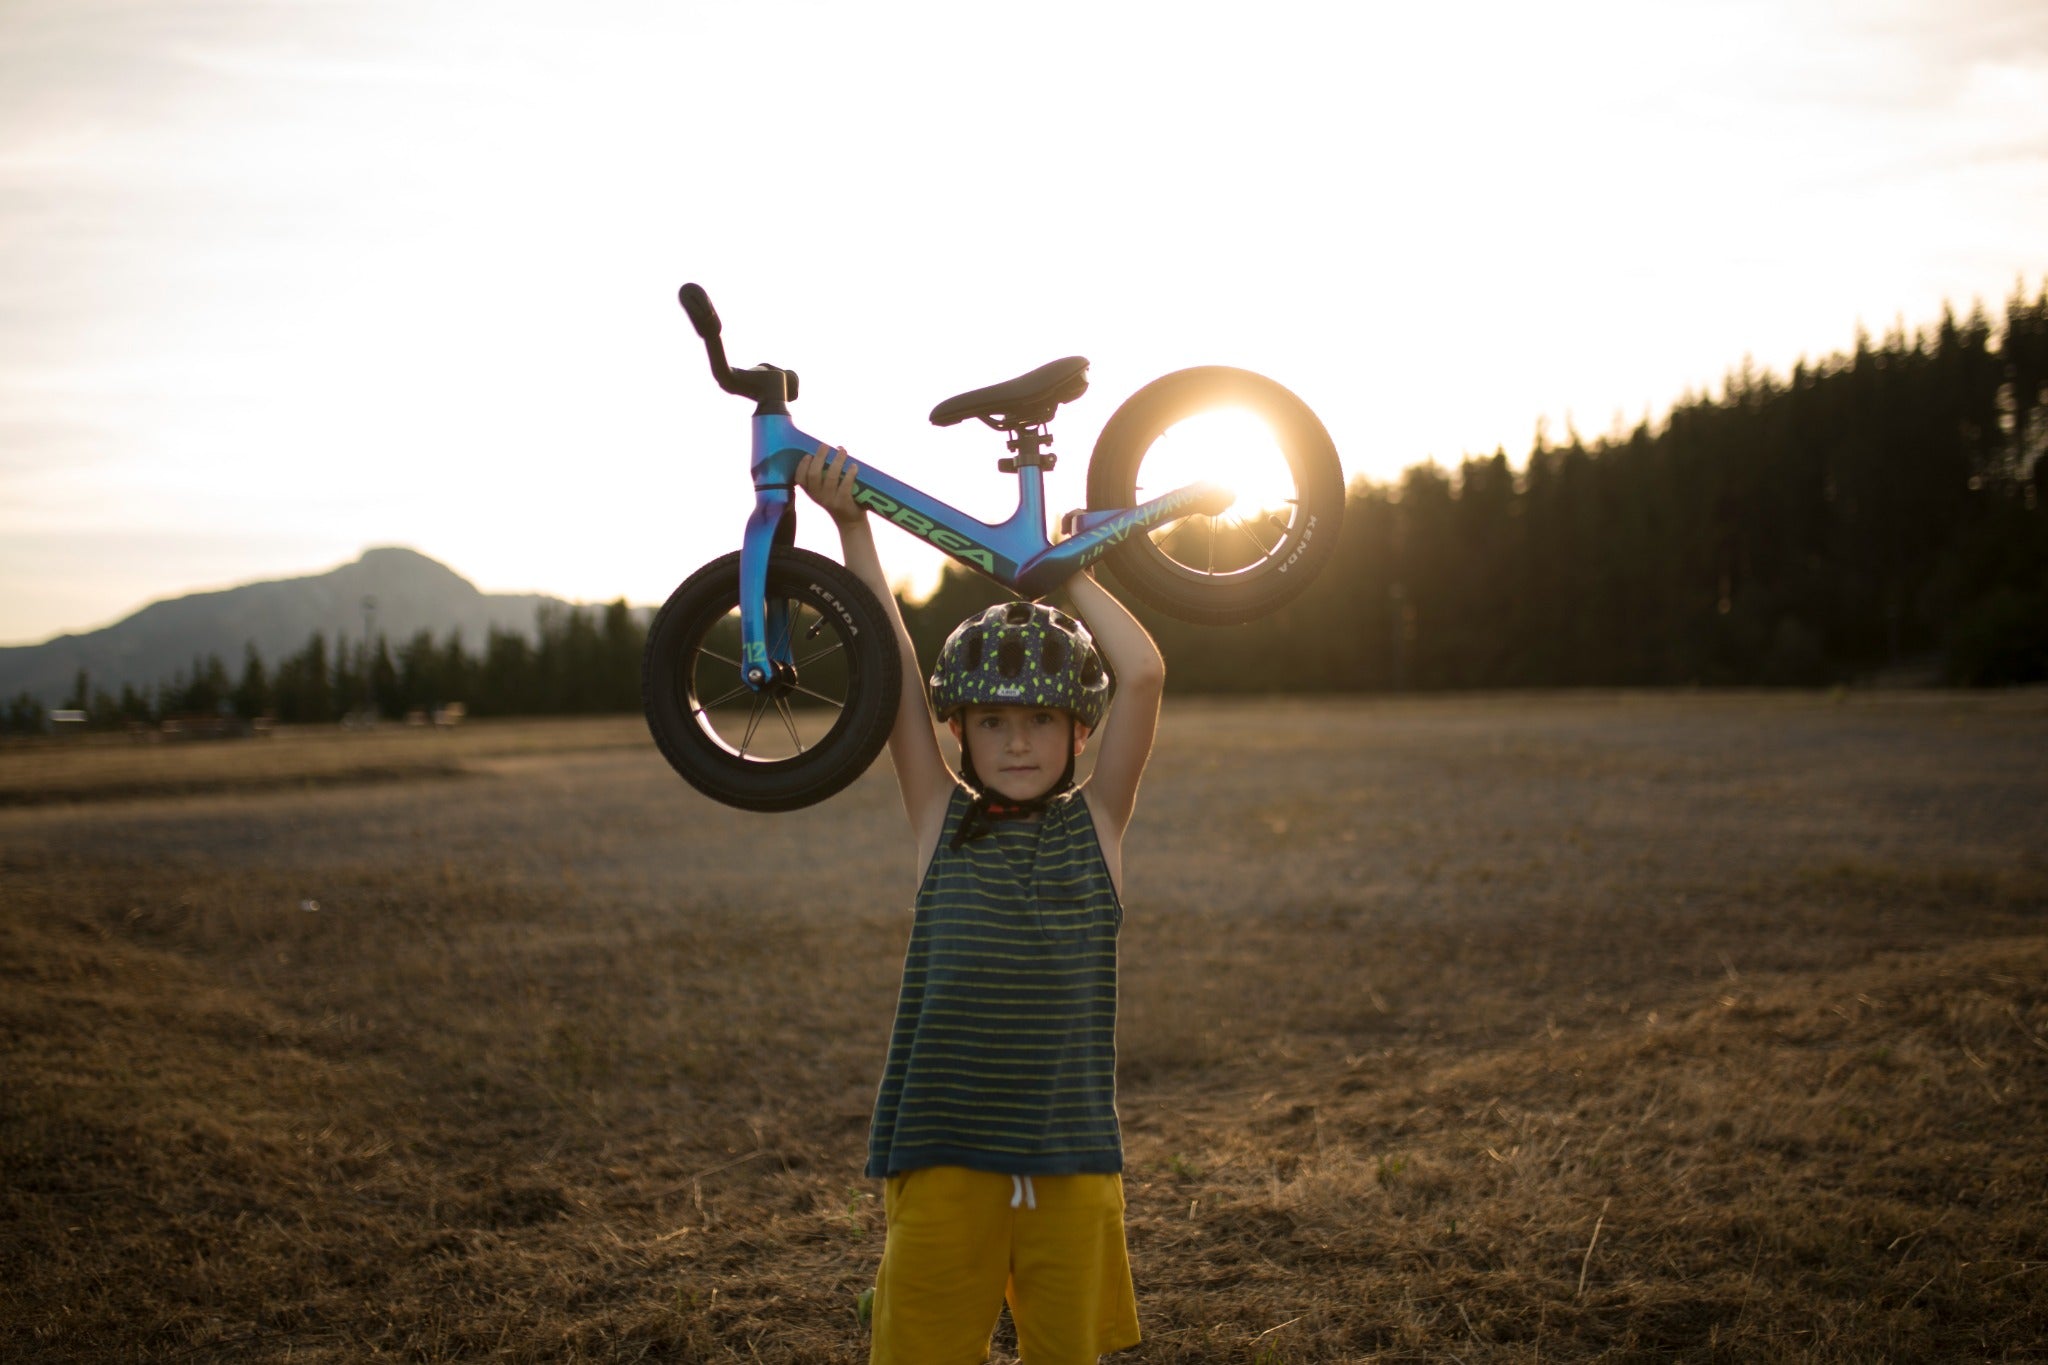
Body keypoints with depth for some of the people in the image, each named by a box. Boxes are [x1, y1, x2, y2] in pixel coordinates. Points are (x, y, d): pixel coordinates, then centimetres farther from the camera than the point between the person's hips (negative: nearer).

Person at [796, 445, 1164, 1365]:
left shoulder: (1095, 823, 3)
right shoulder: (943, 823, 4)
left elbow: (1142, 674, -8)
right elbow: (892, 666, -3)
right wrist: (851, 526, -7)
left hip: (1071, 1161, 1)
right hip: (943, 1158, 0)